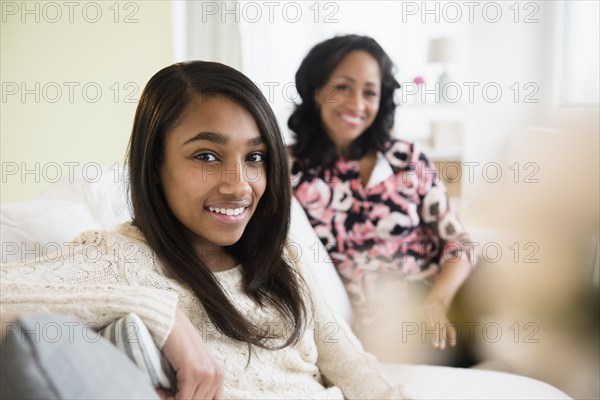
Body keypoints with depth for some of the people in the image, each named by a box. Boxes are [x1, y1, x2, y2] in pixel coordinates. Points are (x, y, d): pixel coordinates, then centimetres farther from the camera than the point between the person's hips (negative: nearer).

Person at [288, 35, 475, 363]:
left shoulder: (408, 159, 7)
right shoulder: (289, 171, 4)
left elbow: (458, 242, 5)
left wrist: (437, 302, -14)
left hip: (433, 310, 3)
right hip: (367, 327, -2)